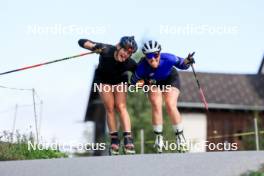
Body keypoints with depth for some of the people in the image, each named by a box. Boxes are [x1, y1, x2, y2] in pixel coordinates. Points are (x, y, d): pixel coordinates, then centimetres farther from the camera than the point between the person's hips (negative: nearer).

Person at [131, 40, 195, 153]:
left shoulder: (167, 58, -37)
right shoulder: (142, 66, -35)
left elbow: (182, 64, -20)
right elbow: (134, 81, -22)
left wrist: (187, 61, -41)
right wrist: (144, 82, -39)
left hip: (170, 79, -1)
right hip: (153, 82, 1)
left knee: (171, 106, -16)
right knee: (156, 106, -17)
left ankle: (180, 136, -2)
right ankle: (158, 138, -4)